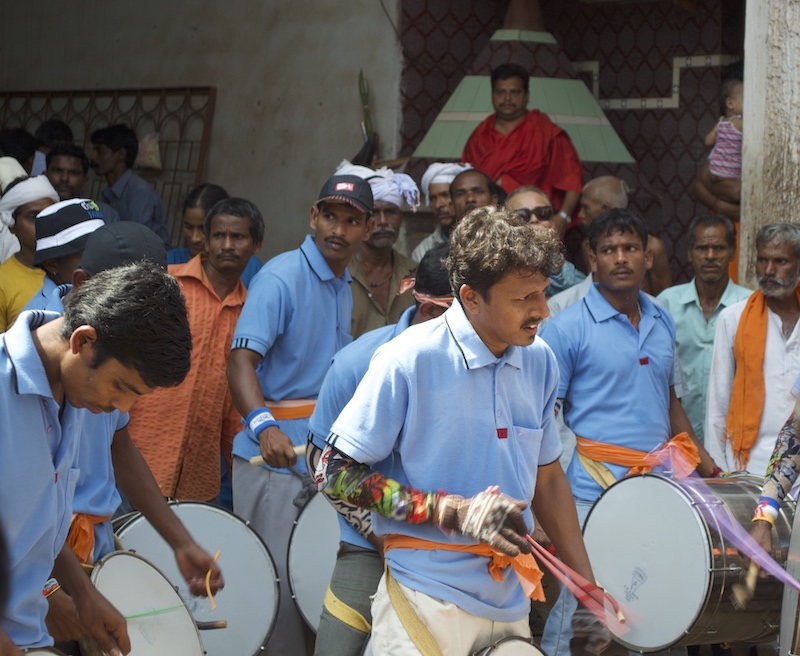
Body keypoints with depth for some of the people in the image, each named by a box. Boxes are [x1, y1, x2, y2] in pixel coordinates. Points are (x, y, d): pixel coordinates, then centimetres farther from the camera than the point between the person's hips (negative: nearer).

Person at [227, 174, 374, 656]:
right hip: (276, 455, -8)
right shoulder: (281, 278, -12)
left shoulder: (344, 288, 14)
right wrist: (265, 426, -39)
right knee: (279, 582, -8)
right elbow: (241, 362, -23)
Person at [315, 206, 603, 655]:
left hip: (512, 602, 6)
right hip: (428, 599, -6)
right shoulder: (409, 361, -13)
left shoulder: (540, 362, 5)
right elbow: (336, 474, -11)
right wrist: (456, 512, -18)